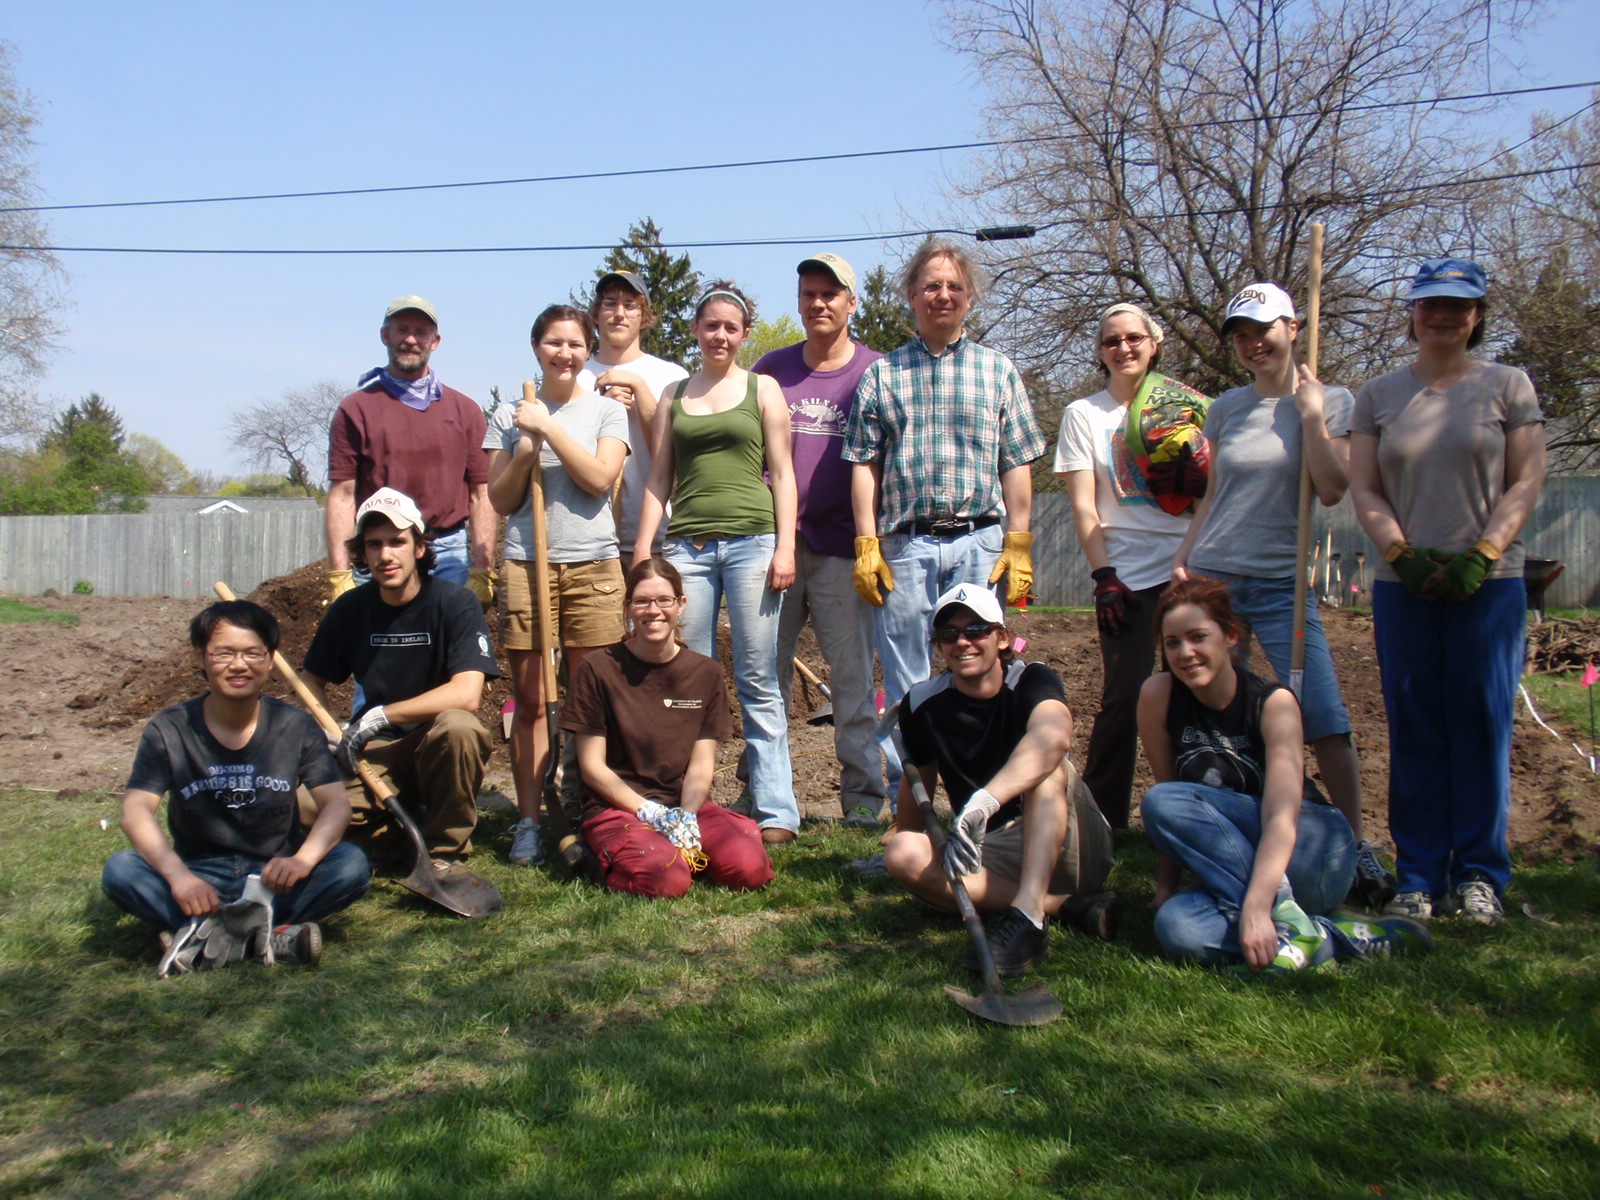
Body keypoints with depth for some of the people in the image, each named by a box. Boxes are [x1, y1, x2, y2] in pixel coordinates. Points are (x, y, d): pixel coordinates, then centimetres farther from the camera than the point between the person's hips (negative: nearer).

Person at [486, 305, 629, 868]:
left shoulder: (607, 410, 9)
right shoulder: (510, 415, 12)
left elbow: (599, 477, -6)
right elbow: (501, 500, 8)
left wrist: (549, 426, -9)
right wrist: (527, 448, -7)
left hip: (593, 565, -1)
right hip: (526, 564, 1)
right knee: (529, 701, 1)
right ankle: (528, 822, 8)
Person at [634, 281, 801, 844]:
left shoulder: (762, 388, 10)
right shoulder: (673, 396, 17)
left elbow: (782, 471, 5)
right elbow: (659, 480, 15)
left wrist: (785, 547, -5)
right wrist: (642, 553, 6)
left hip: (751, 541, -2)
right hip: (687, 545, 3)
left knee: (757, 683, -2)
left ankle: (775, 812, 2)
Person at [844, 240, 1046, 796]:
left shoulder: (997, 369, 12)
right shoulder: (882, 374, 11)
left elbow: (1016, 466, 8)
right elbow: (864, 464, 7)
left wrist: (1018, 547, 0)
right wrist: (866, 545, -2)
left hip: (979, 541, 0)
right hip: (904, 544, 0)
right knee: (905, 680, 4)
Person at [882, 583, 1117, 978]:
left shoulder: (1032, 680, -14)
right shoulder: (923, 704, -3)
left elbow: (1054, 736, -38)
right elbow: (917, 779, 15)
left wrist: (983, 803, -52)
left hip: (1068, 847, -3)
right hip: (994, 858, 3)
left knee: (1044, 765, -30)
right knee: (903, 855, -25)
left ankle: (1027, 915, -44)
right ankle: (1065, 906, -25)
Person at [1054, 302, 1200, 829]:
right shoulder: (1084, 413, 7)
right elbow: (1084, 507, 1)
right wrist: (1104, 577, -8)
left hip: (1188, 568, 3)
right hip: (1127, 576, -2)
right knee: (1124, 697, -6)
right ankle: (1101, 818, 6)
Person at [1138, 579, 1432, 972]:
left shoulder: (1273, 703, -16)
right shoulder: (1158, 695, -7)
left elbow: (1281, 816, -28)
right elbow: (1165, 799, 1)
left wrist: (1255, 908, -41)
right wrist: (1165, 885, -3)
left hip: (1312, 852, -3)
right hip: (1238, 864, 3)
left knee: (1165, 803, -28)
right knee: (1176, 928, -32)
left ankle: (1284, 919, -28)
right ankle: (1336, 937, -23)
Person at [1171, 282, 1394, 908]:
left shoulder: (1331, 402, 3)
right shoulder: (1227, 407, 13)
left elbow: (1333, 489, -10)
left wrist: (1309, 409, -8)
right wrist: (1182, 559, 6)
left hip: (1283, 583, -3)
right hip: (1213, 579, 3)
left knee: (1326, 722, -10)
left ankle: (1358, 848, 2)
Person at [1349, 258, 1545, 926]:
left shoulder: (1507, 386, 7)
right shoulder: (1380, 395, 11)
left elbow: (1526, 482, 1)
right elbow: (1363, 488, 7)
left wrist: (1480, 556, -11)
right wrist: (1403, 553, -8)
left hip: (1490, 582, -1)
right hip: (1403, 585, 1)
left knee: (1482, 724, 0)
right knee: (1414, 731, 3)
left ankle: (1480, 874, 11)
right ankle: (1418, 877, 10)